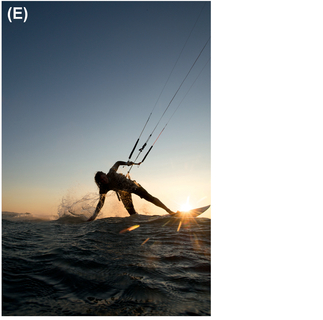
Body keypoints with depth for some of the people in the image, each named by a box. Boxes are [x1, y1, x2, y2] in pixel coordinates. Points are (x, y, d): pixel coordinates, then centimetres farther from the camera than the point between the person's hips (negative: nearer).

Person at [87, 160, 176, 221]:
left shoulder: (111, 173, -20)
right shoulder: (104, 189, -17)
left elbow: (118, 163, -2)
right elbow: (101, 203, -13)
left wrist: (127, 163, -14)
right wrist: (94, 216, -18)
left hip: (131, 185, -2)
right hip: (124, 194, 2)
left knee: (149, 198, -10)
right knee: (132, 213, -8)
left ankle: (169, 211, -6)